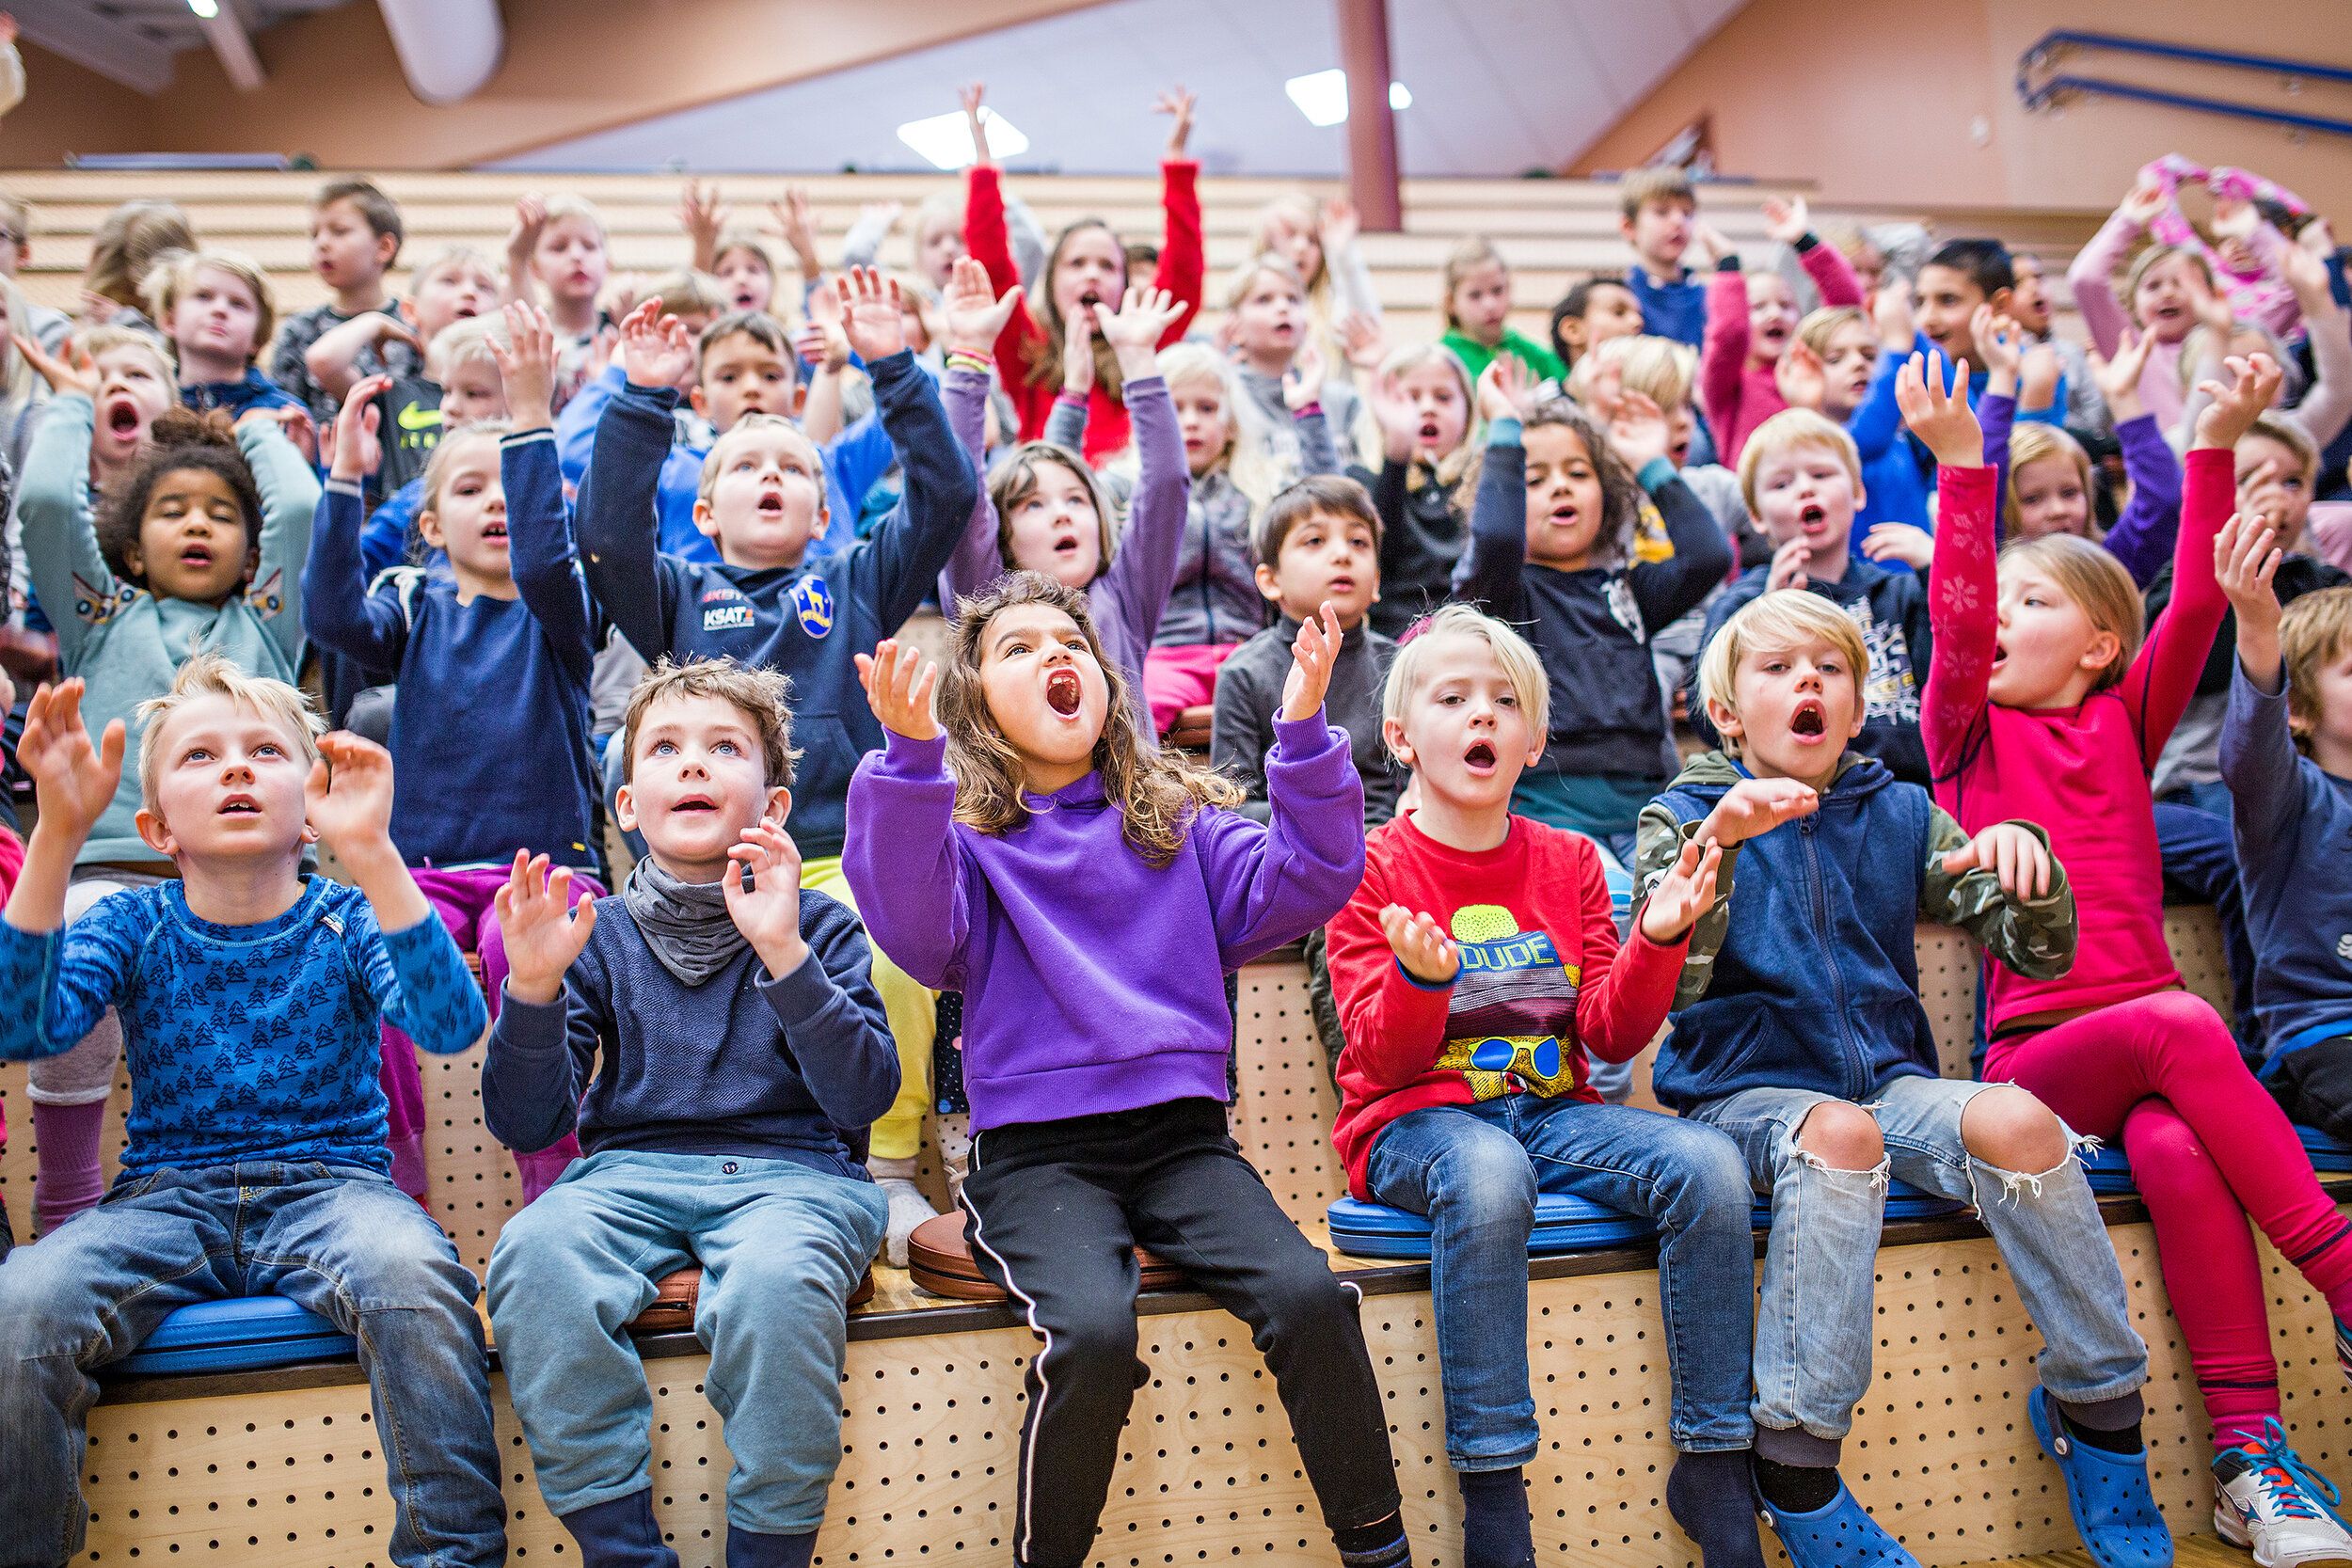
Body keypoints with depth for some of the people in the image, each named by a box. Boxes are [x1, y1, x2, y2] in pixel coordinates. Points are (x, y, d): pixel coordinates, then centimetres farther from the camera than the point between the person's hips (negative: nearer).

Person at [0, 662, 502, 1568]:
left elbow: (451, 1027, -17)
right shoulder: (132, 927, 7)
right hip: (167, 1200, 2)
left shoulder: (348, 922, 3)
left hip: (330, 1186, -1)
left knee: (414, 1282, -35)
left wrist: (370, 851, -28)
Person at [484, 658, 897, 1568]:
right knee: (533, 1258, -32)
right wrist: (534, 989, -10)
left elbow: (864, 1097, -7)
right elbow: (526, 1126, 6)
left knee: (774, 1280, -37)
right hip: (629, 1173, 2)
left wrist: (783, 954, -17)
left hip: (789, 1173, -2)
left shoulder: (816, 926, 8)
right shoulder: (601, 936, 13)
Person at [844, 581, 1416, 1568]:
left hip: (1182, 1138, 3)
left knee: (1308, 1297, -21)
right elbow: (915, 932, -15)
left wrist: (1305, 735, -9)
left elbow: (1300, 884, 3)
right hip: (1035, 1150, -3)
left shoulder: (1177, 819, 16)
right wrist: (910, 757, -27)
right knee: (1093, 1329, -30)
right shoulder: (961, 831, 6)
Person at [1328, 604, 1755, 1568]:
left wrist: (1657, 941, -11)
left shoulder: (1568, 863, 12)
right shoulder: (1373, 869, 0)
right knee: (1488, 1178, -39)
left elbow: (1609, 1035, 6)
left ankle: (1714, 1467, -12)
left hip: (1552, 1110, 4)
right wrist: (1418, 980, -28)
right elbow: (1383, 1060, -7)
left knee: (1708, 1164, -23)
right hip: (1418, 1121, -4)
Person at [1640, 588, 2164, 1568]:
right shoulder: (1687, 817, 5)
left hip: (1888, 1078, 3)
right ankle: (1795, 1462, -32)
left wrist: (2027, 862, -16)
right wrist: (1717, 842, -30)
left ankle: (2100, 1409, -11)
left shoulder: (1900, 815, 13)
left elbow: (2041, 954, 7)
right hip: (1743, 1092, -3)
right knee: (1840, 1131, -36)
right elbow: (1665, 983, -14)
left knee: (2015, 1121, -28)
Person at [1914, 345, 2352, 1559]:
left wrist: (2216, 446, -6)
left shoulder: (2125, 721, 15)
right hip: (2032, 1050, -2)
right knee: (2178, 1023, -34)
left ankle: (2249, 1454, -29)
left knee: (2179, 1157, -31)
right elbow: (1956, 620, -9)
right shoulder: (1969, 732, 9)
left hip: (2155, 1032, 2)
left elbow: (2198, 602, 2)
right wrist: (1962, 468, -17)